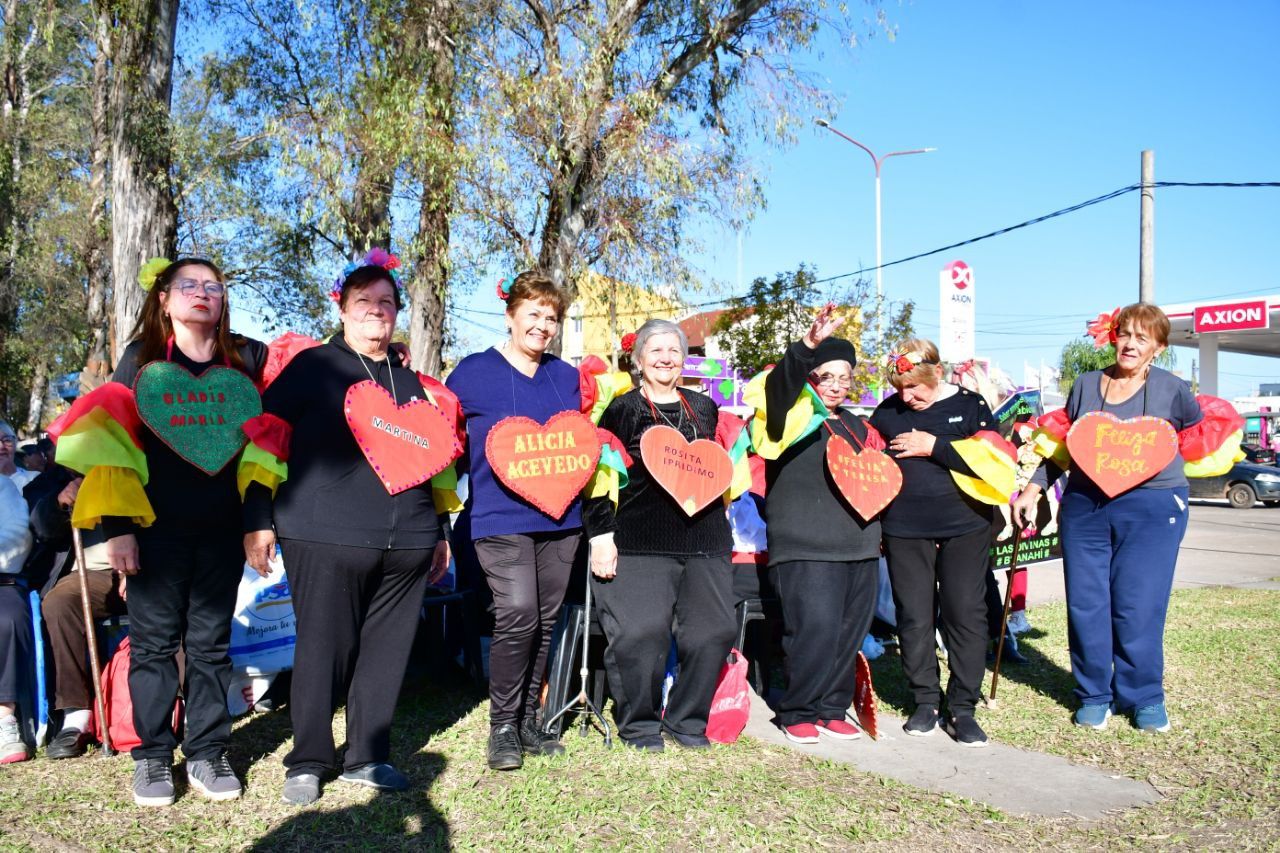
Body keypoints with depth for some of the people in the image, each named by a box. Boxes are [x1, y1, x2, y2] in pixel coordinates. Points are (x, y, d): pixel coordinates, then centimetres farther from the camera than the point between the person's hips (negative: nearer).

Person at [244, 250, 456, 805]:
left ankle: (367, 757, 21)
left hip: (406, 543, 5)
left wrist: (439, 531, 23)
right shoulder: (313, 366, 3)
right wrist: (259, 520, -6)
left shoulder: (409, 381, 19)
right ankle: (308, 761, 17)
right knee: (323, 650, 0)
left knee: (387, 650, 7)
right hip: (326, 539, -4)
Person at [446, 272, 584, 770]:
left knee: (545, 620, 9)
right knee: (517, 613, -17)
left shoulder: (567, 377, 14)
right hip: (500, 518, -5)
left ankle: (528, 718, 23)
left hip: (560, 518, 5)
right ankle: (502, 724, 1)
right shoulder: (473, 372, 0)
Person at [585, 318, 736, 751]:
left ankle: (687, 720, 20)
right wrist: (601, 534, -6)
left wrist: (720, 515, 16)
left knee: (713, 632, 1)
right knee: (640, 634, -13)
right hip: (639, 543, -4)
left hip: (705, 541, 5)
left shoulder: (704, 408, 17)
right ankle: (639, 724, 9)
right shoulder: (622, 409, 3)